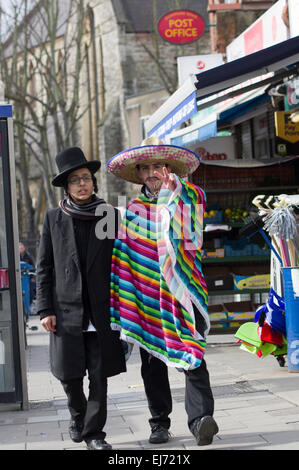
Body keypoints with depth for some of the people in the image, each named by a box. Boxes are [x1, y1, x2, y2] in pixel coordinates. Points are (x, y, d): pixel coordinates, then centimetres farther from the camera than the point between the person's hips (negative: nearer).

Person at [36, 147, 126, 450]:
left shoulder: (111, 217, 5)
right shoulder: (54, 219, 5)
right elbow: (43, 268, 6)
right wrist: (45, 309, -1)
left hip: (102, 313, 0)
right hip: (66, 311, 0)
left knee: (99, 377, -3)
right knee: (69, 377, 6)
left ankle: (93, 432, 7)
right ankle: (78, 416, 32)